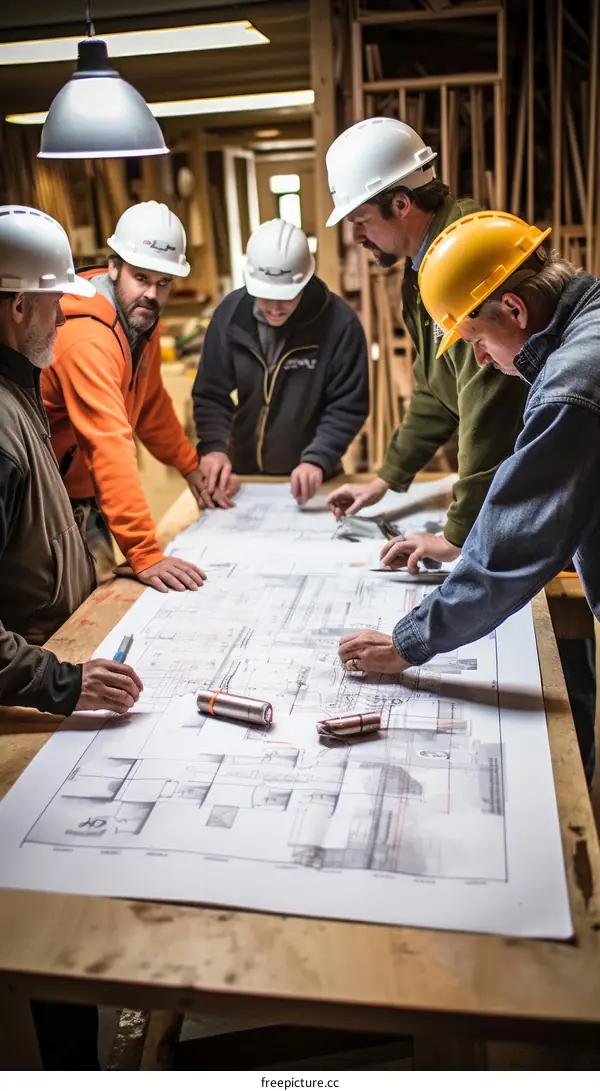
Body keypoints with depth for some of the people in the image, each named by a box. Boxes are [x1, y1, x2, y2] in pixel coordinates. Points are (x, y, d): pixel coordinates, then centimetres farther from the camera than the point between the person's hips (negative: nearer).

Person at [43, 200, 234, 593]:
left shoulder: (142, 320, 0)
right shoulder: (88, 338, -29)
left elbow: (152, 403, 14)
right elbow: (111, 447, -36)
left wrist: (191, 465, 15)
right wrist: (146, 554, -39)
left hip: (88, 501, 8)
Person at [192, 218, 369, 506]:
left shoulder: (338, 322, -18)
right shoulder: (230, 314, -9)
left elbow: (348, 406, -16)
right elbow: (211, 394, -5)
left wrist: (318, 460, -29)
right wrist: (214, 446, -22)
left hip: (309, 477, -2)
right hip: (243, 472, 3)